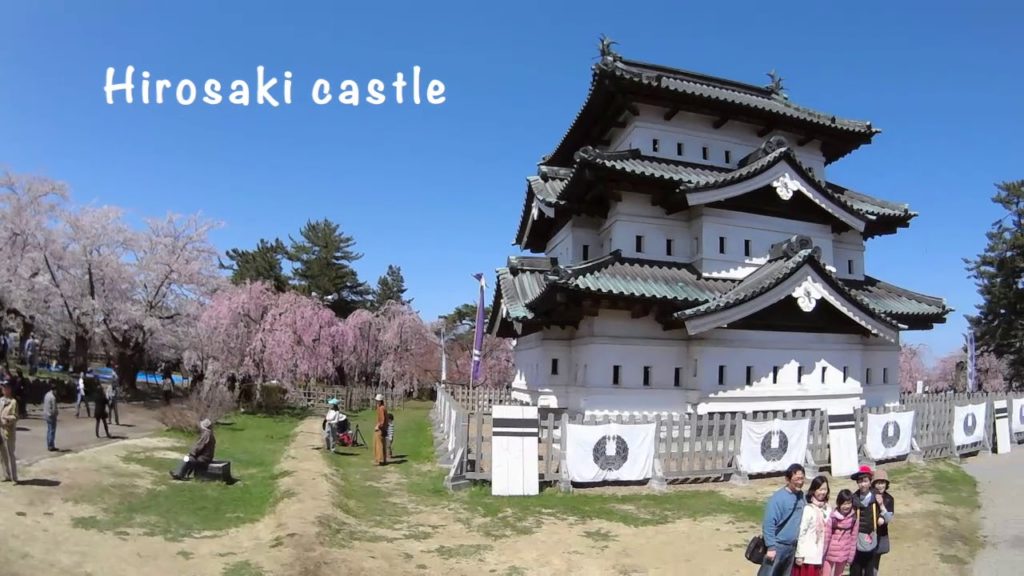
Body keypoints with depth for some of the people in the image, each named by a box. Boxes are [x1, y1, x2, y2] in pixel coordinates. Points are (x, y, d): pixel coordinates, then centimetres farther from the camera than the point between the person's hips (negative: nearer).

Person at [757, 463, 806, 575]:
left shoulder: (801, 496, 4)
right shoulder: (778, 498, -19)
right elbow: (769, 524, -20)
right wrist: (771, 547, -21)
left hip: (792, 546, 7)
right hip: (777, 546, -7)